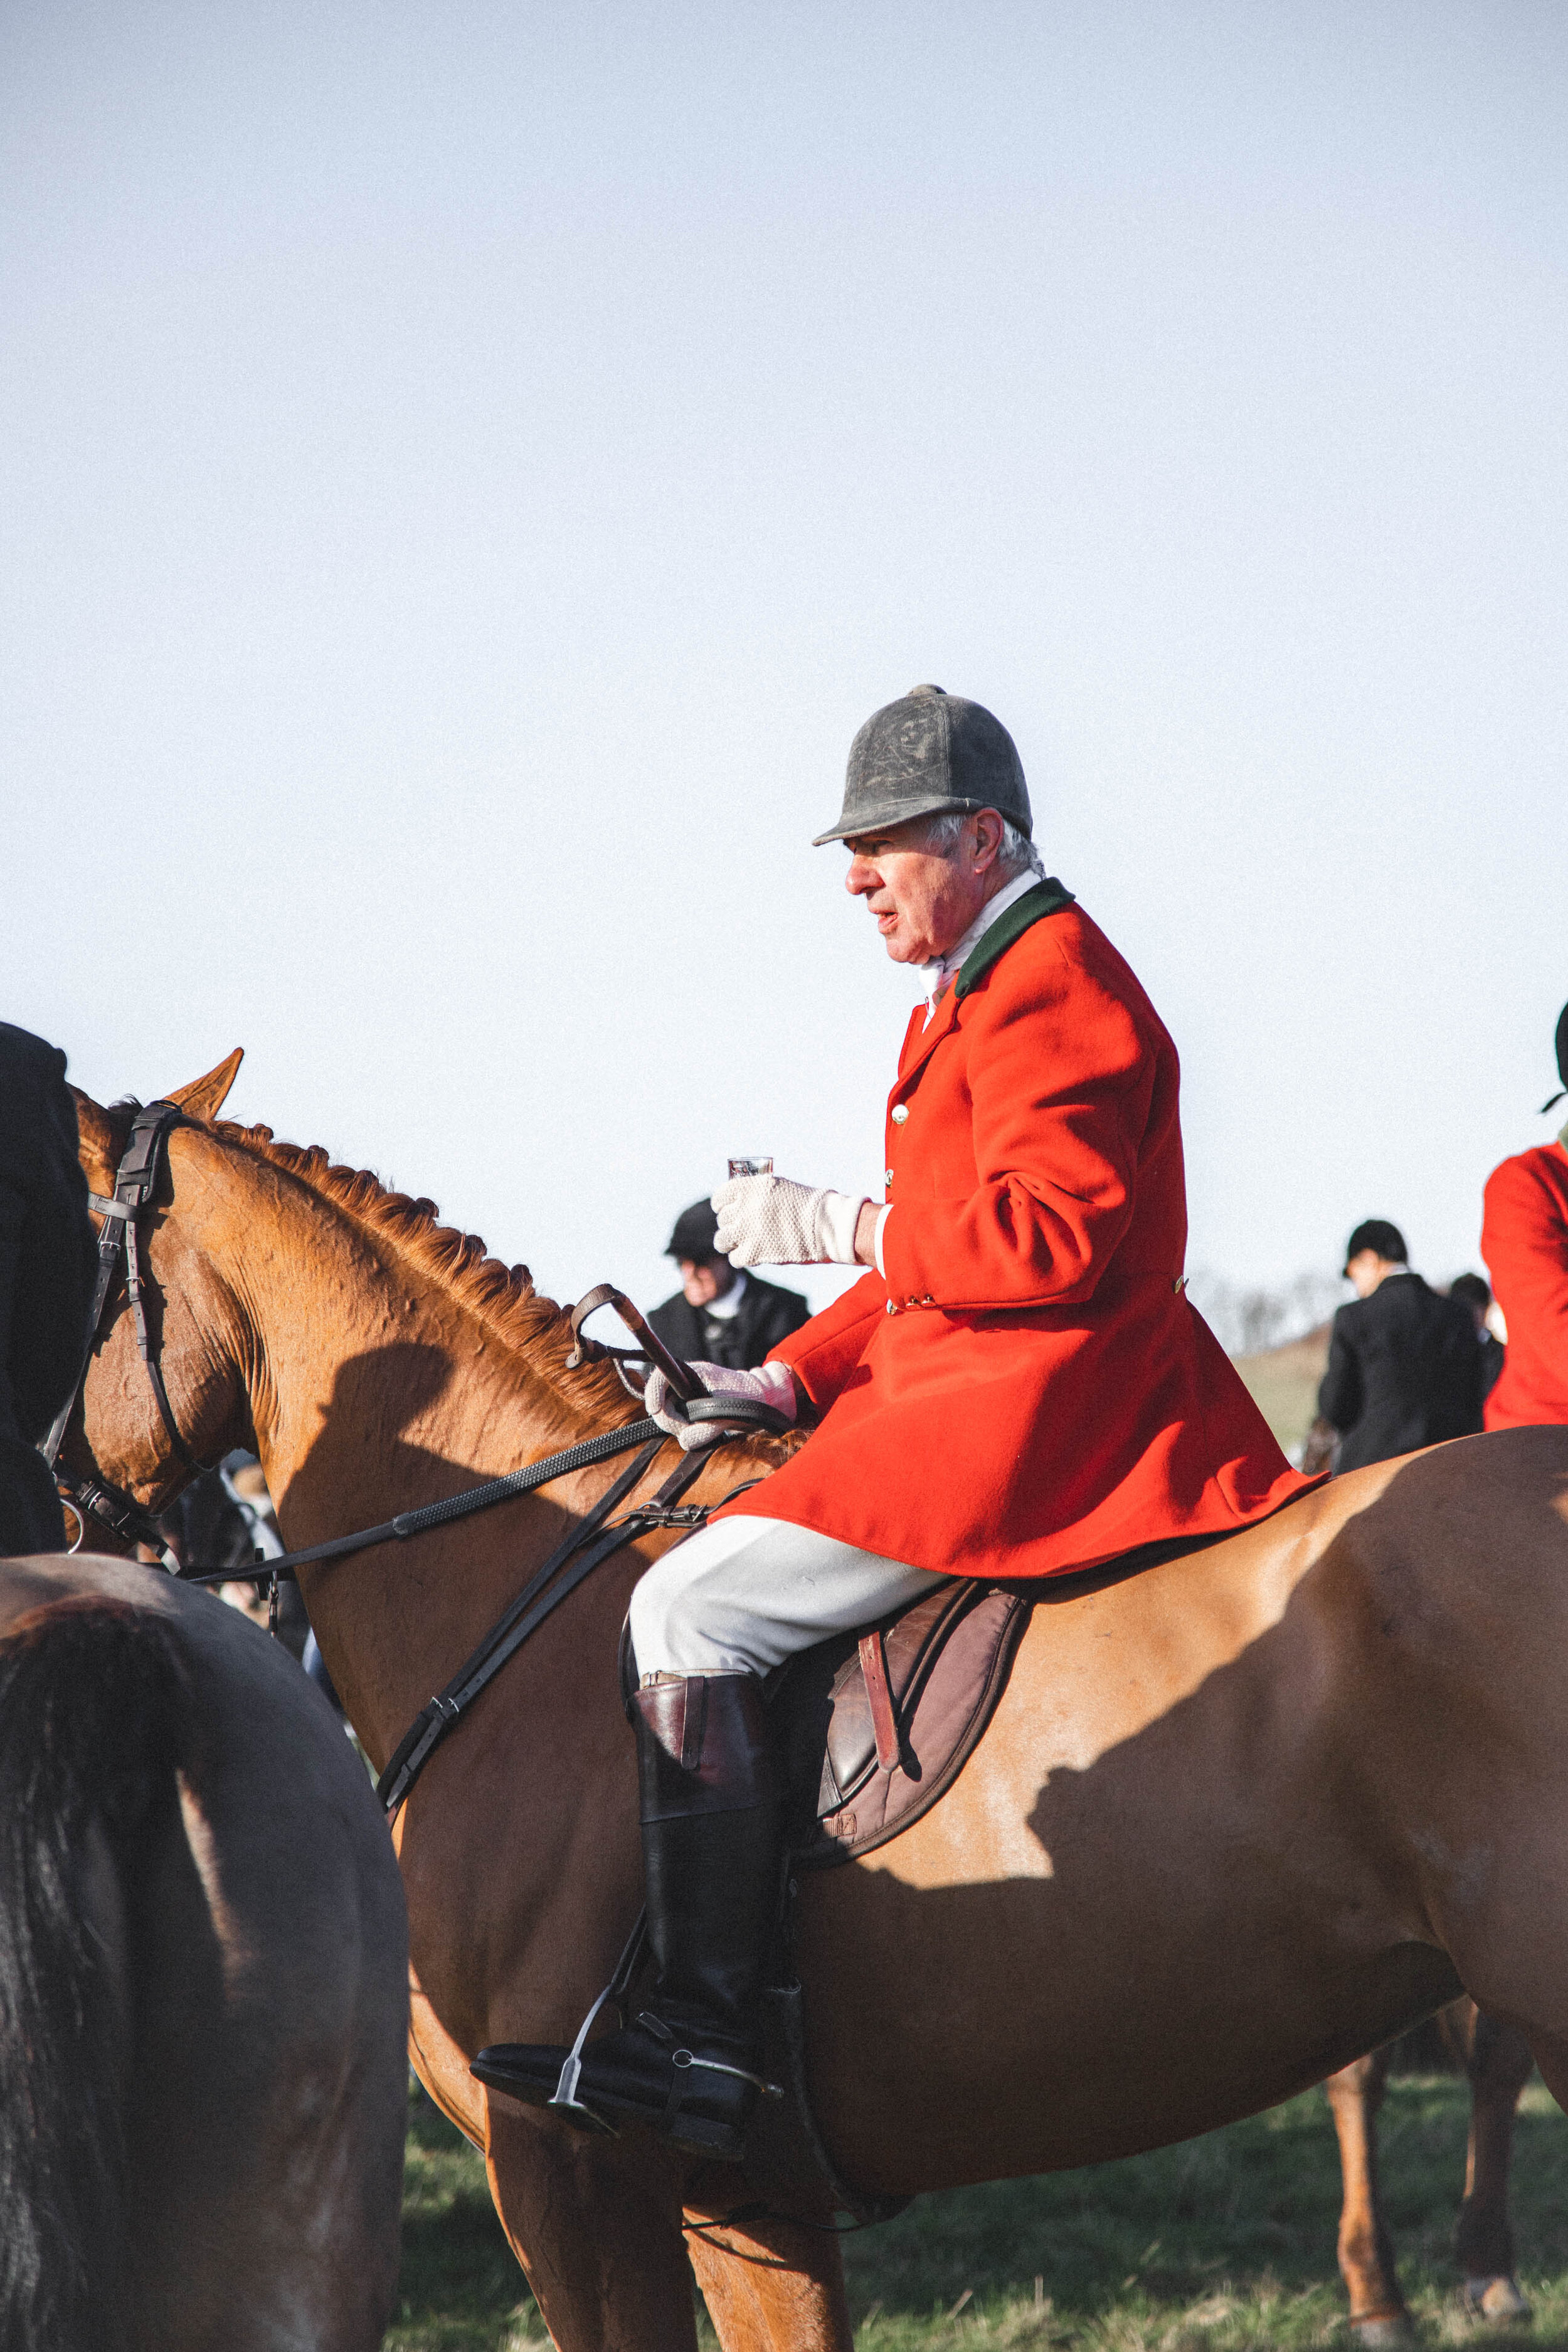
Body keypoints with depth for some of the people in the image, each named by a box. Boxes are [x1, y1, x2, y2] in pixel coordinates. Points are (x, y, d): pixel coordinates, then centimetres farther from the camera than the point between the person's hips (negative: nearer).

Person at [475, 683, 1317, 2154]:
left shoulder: (1049, 984, -11)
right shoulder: (984, 990, 23)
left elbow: (1054, 1238, -22)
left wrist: (830, 1228, -17)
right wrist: (790, 1381, 12)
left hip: (1028, 1417, -12)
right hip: (987, 1401, 12)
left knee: (688, 1609, -20)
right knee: (698, 1604, 21)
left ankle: (700, 2041, -25)